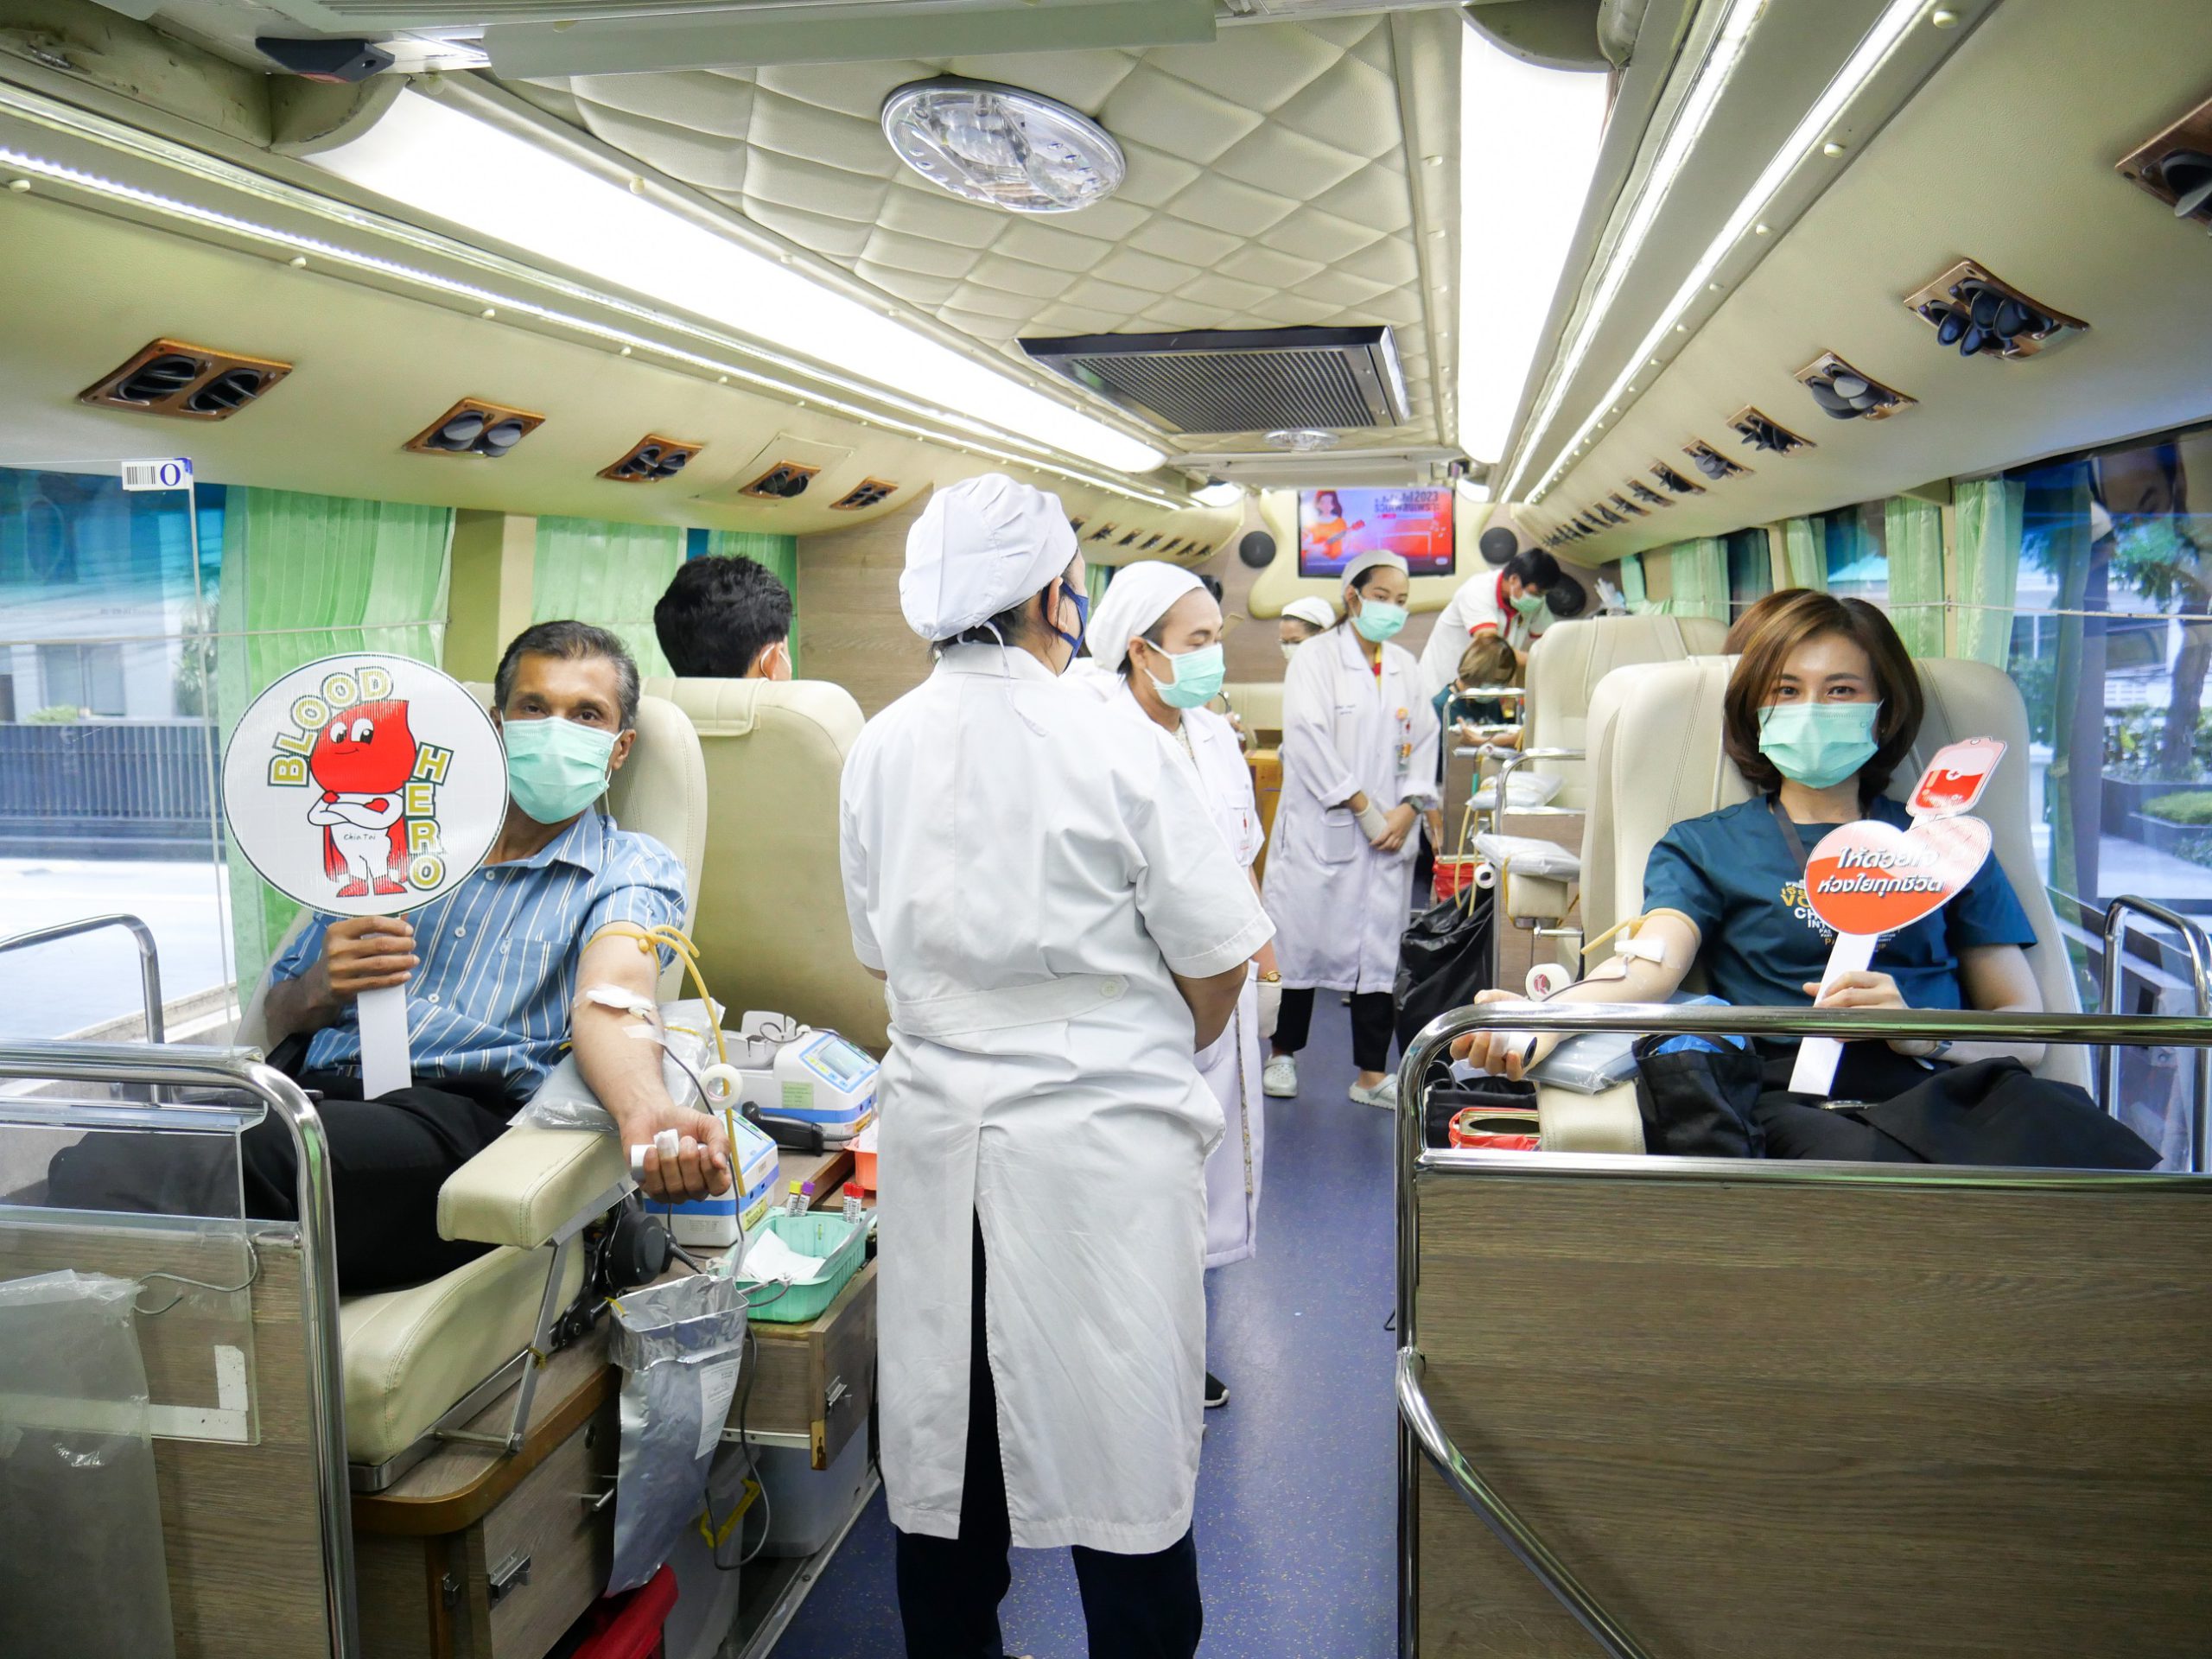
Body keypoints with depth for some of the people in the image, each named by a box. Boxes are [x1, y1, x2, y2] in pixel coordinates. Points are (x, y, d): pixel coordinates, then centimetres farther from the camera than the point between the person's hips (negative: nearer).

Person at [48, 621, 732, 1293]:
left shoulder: (634, 869, 14)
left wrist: (647, 1112, -32)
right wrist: (318, 990, 2)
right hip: (314, 1095, 4)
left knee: (245, 1157, -34)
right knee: (93, 1169, -29)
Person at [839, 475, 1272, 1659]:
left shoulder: (876, 751, 2)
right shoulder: (1117, 748, -13)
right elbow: (1218, 961, -7)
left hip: (935, 1132, 5)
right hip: (1099, 1144, -5)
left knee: (942, 1436, 17)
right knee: (1124, 1447, 8)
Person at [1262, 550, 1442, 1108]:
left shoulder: (1406, 666, 13)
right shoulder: (1316, 656, -4)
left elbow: (1424, 741, 13)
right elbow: (1307, 738, -13)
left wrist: (1408, 809, -3)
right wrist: (1364, 809, -13)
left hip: (1388, 833, 5)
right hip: (1320, 827, -5)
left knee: (1380, 950, 5)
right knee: (1303, 939, 1)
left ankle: (1372, 1074, 12)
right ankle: (1284, 1053, 19)